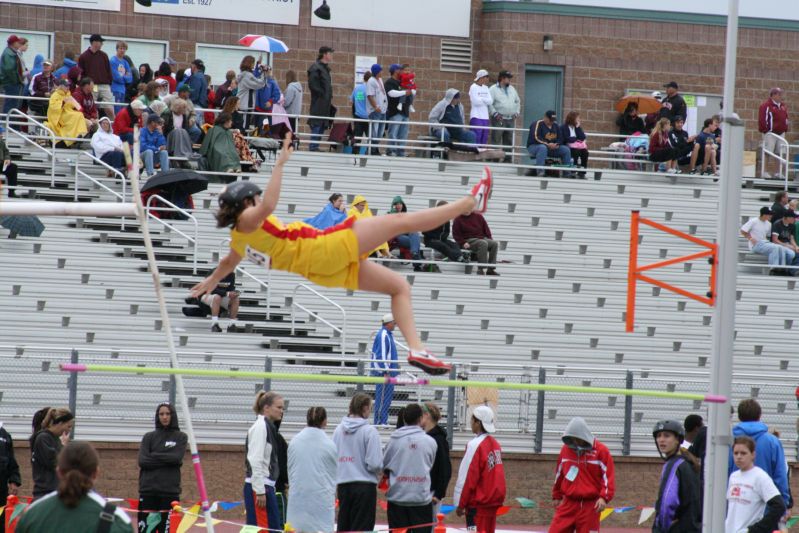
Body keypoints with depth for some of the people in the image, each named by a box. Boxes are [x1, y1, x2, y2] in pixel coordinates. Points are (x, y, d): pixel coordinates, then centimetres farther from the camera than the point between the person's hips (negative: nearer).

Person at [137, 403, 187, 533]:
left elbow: (177, 458, -8)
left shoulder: (180, 437, 8)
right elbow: (142, 461, -3)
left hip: (170, 491, -1)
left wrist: (154, 456, -5)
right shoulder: (149, 437, 11)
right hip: (148, 491, 1)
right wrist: (166, 460, -7)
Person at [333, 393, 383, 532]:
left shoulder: (339, 429, 4)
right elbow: (374, 463, -15)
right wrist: (382, 468, 6)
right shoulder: (369, 431, -11)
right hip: (365, 484, -5)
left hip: (343, 485, 5)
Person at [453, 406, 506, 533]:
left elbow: (468, 478, -14)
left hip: (478, 504, -7)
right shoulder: (495, 444, 7)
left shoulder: (476, 445, -15)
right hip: (493, 502, 7)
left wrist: (460, 504, -7)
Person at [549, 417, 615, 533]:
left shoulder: (601, 451, -6)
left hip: (590, 506, -4)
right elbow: (559, 474, 20)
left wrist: (604, 497, -21)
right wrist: (557, 496, 26)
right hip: (568, 504, 4)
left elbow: (608, 476, -8)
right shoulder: (565, 450, 7)